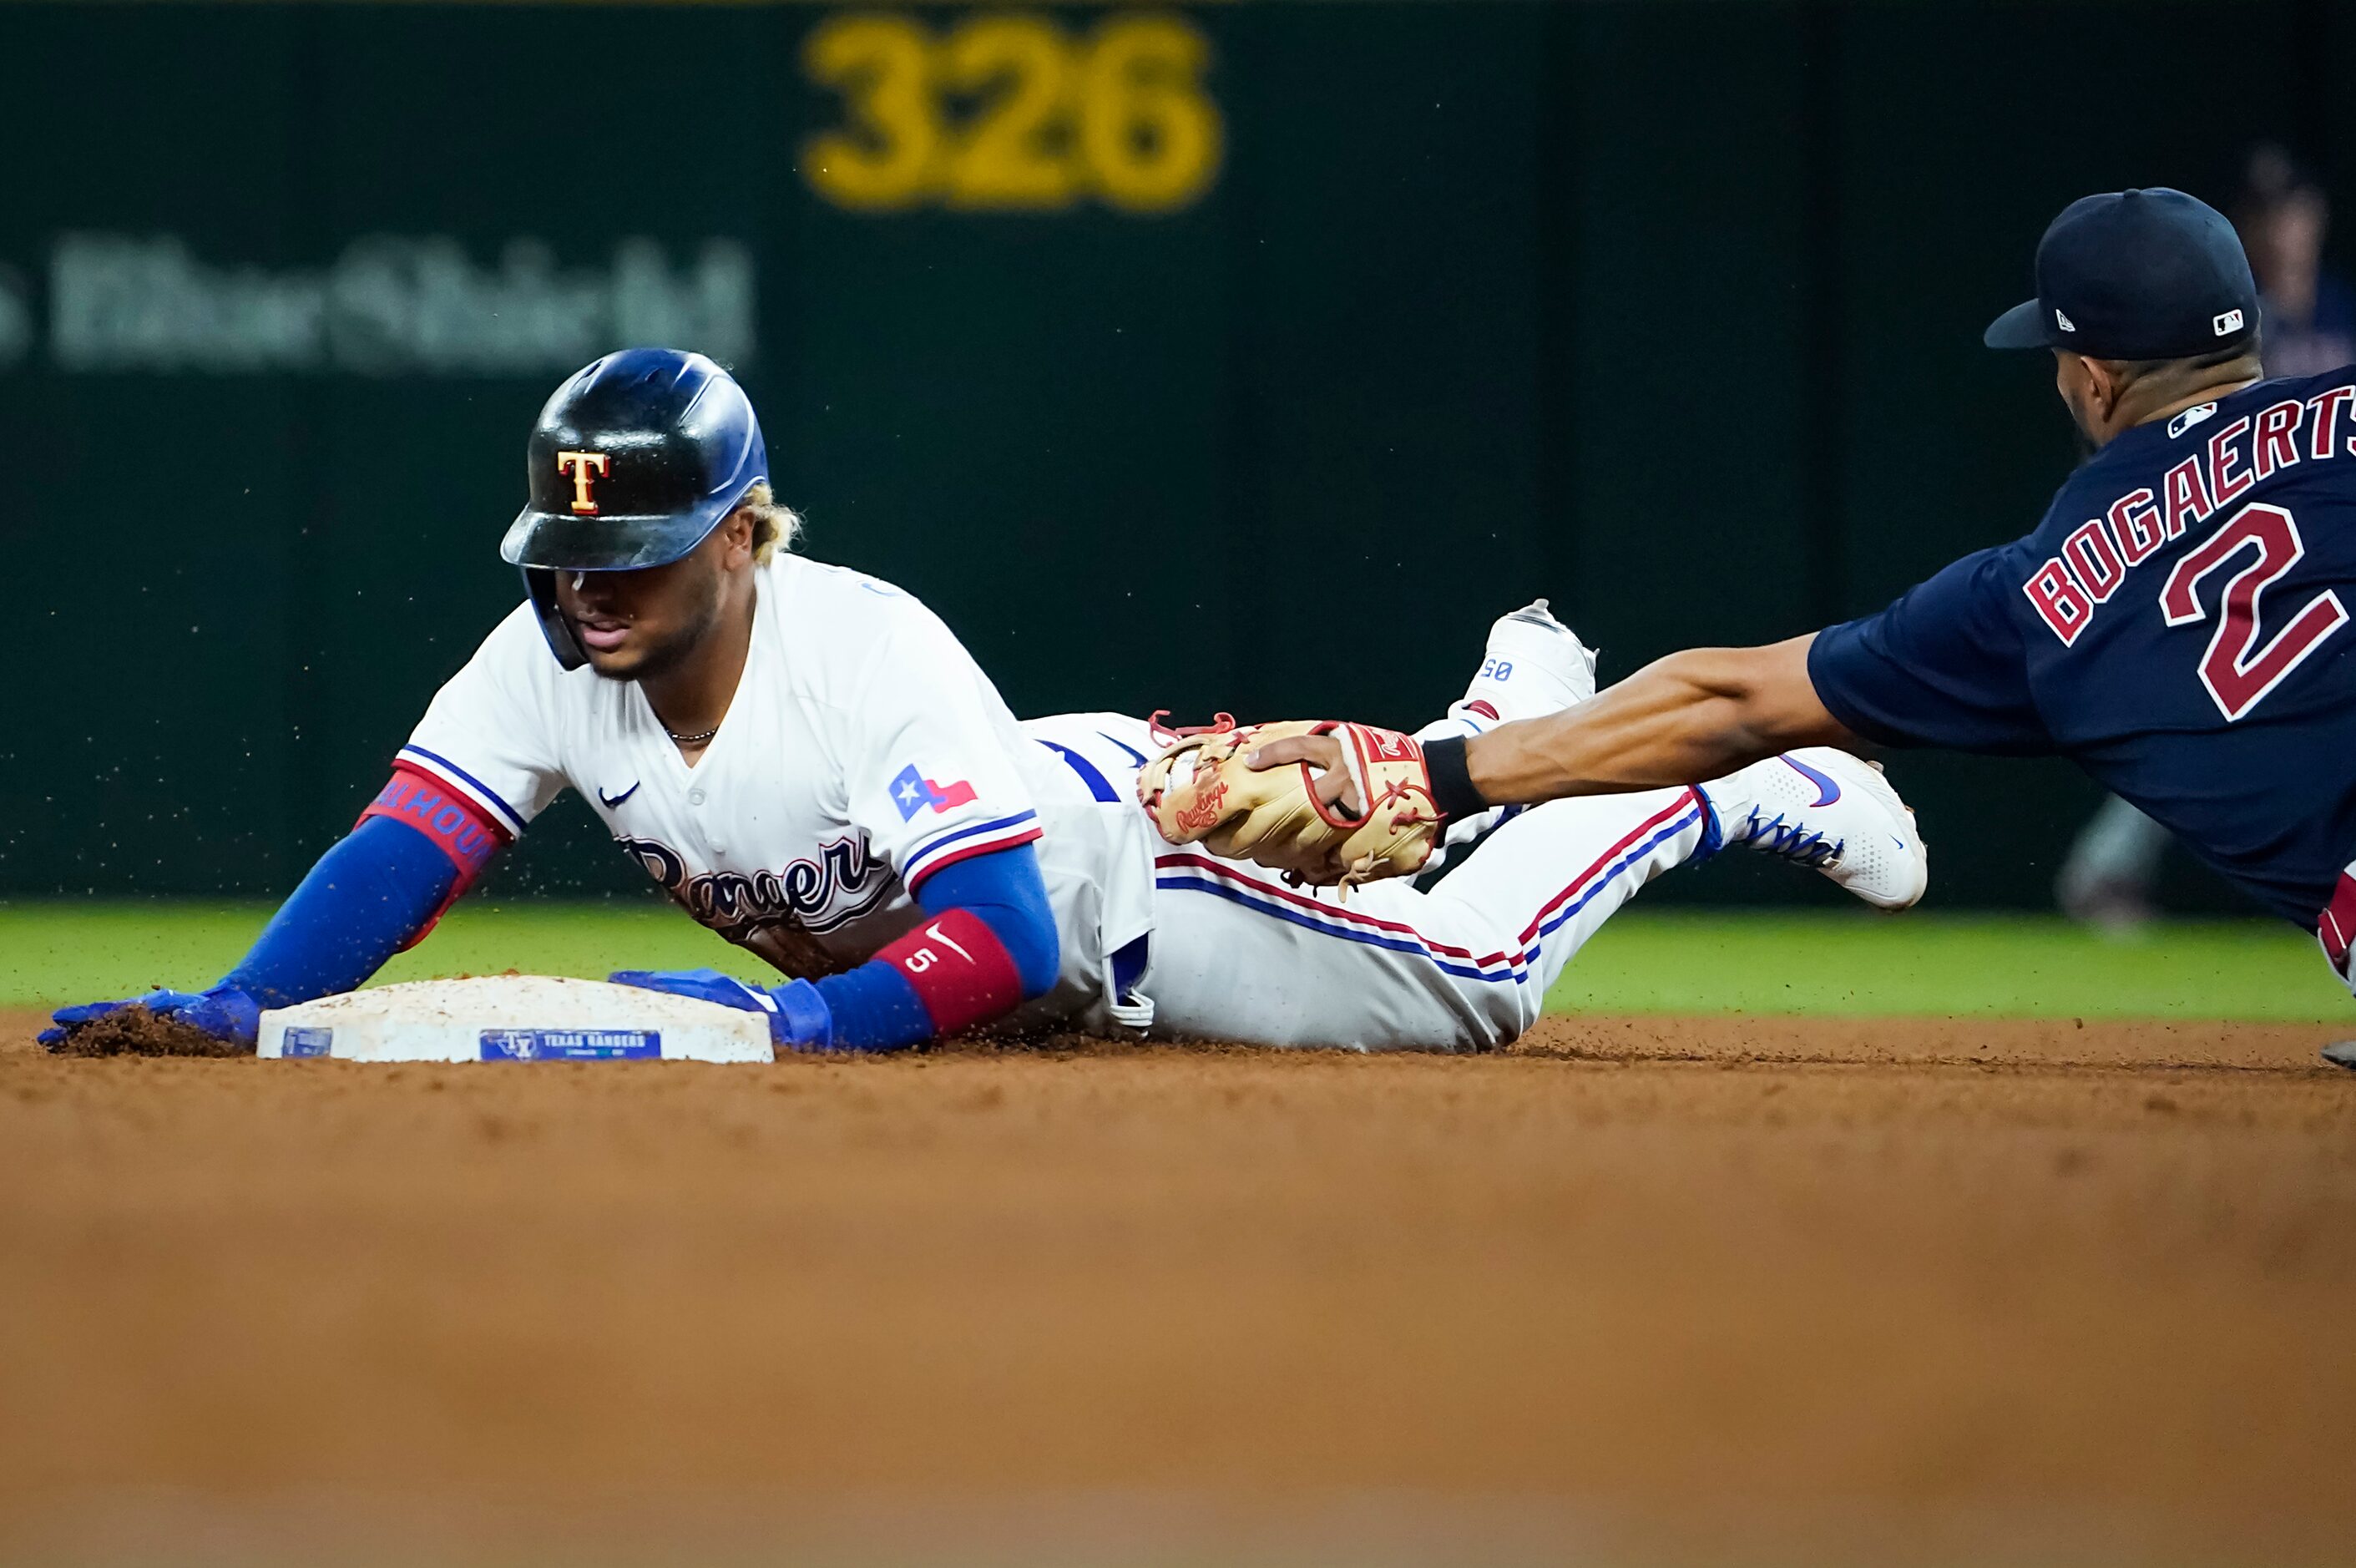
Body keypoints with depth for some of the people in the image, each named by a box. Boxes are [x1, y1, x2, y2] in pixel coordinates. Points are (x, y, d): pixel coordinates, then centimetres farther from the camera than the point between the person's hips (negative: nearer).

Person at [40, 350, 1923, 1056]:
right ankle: (1496, 722, 56)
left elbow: (1005, 945, -48)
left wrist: (801, 1015, -61)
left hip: (1116, 855, -6)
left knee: (1466, 980, 2)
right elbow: (402, 853, -33)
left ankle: (1730, 788, 27)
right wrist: (242, 1008, -50)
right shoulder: (551, 658, -26)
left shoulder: (872, 659, -42)